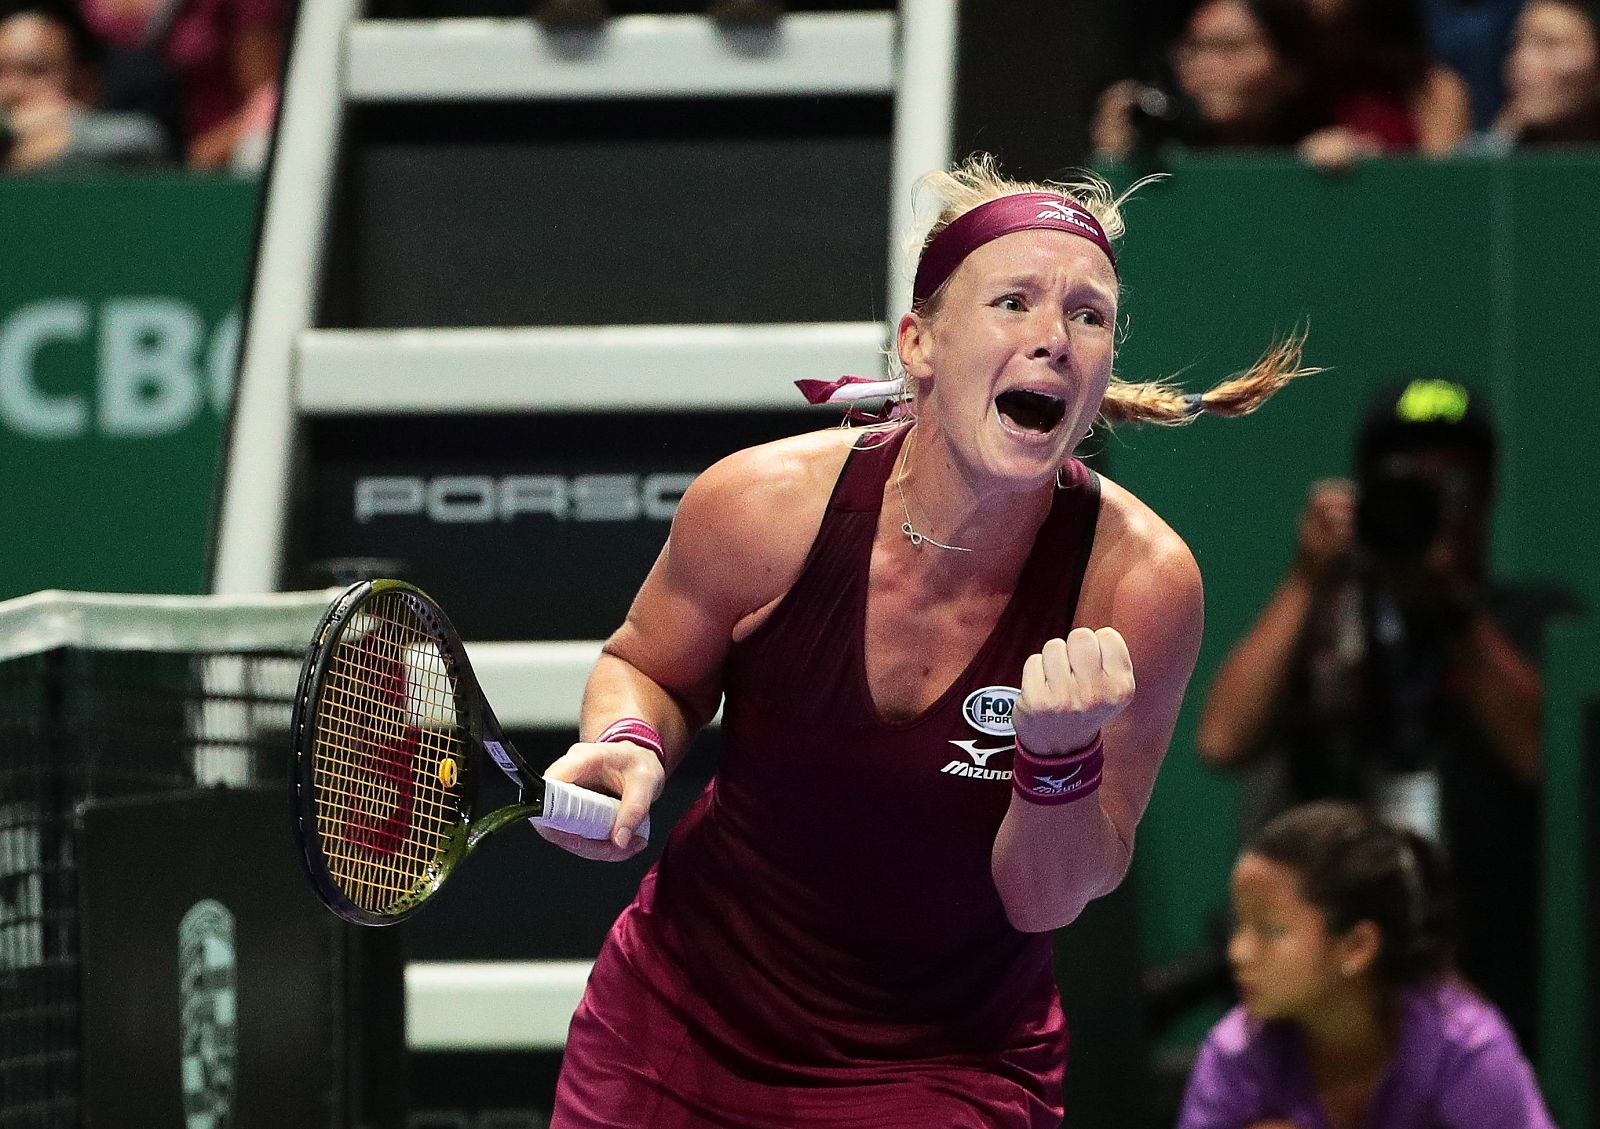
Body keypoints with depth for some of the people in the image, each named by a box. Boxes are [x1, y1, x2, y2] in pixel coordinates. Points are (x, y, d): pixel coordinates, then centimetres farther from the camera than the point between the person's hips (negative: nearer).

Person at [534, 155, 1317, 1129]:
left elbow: (1044, 900, -13)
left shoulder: (1139, 581, -20)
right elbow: (646, 668, 5)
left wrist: (1060, 755, -33)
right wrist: (629, 749, -17)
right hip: (682, 1020, 1)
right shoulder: (765, 507, -18)